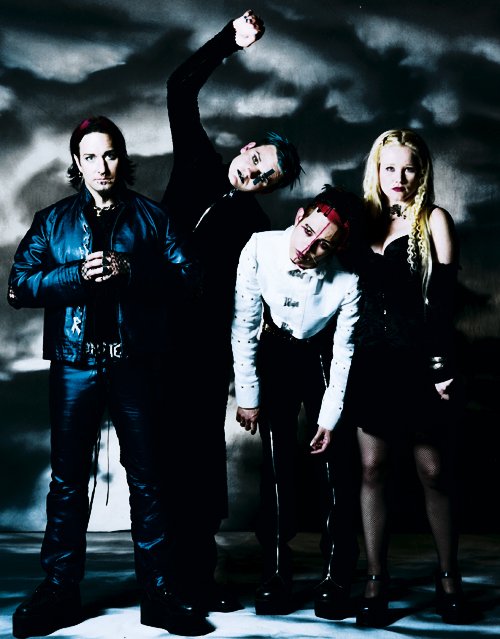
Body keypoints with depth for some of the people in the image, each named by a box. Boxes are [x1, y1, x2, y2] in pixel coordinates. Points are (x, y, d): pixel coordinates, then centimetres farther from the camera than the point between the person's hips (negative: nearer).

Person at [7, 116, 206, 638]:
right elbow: (20, 286, 2)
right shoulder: (52, 221, 12)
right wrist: (77, 275, -12)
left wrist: (130, 269, -15)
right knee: (67, 479, 5)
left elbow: (186, 273, -1)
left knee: (146, 478, 3)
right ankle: (60, 590, 15)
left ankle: (156, 592, 11)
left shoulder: (150, 217, 10)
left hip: (136, 364, -1)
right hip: (75, 363, 1)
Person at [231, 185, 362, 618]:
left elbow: (343, 353, -15)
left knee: (335, 463, -7)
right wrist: (248, 396, -12)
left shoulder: (347, 282, -28)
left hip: (322, 358, -1)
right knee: (277, 463, -4)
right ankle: (276, 572, 5)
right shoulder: (259, 249, -27)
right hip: (274, 353, 1)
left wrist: (330, 418, -10)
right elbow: (244, 328, -17)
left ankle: (336, 576, 4)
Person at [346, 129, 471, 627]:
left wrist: (442, 365, -13)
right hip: (372, 361, 3)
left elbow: (443, 299, -7)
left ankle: (448, 578, 19)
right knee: (372, 469, 3)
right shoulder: (367, 221, 11)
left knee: (433, 472, 3)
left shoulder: (433, 221, 0)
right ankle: (375, 583, 12)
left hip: (420, 361, -3)